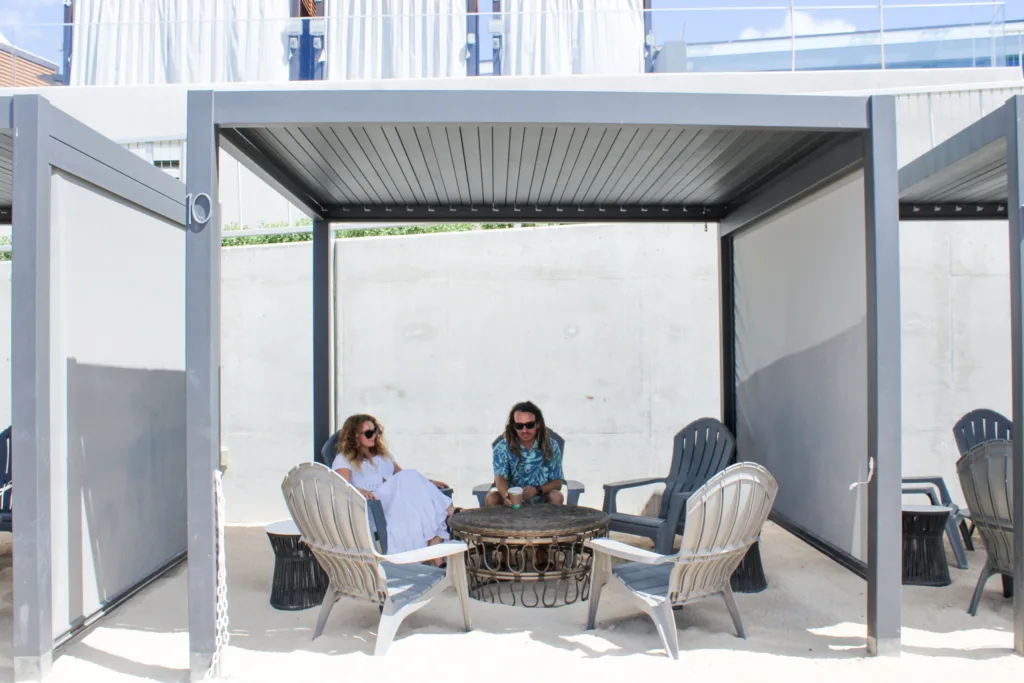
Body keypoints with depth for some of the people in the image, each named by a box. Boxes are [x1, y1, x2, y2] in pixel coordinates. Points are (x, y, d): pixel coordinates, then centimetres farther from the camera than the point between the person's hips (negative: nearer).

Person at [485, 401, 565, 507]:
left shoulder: (551, 446, -4)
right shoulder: (502, 448, -10)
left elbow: (557, 482, -3)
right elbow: (500, 478, -24)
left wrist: (537, 490, -26)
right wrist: (506, 496, -49)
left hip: (540, 500, 1)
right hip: (512, 500, -1)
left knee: (556, 496, -29)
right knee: (491, 498, -28)